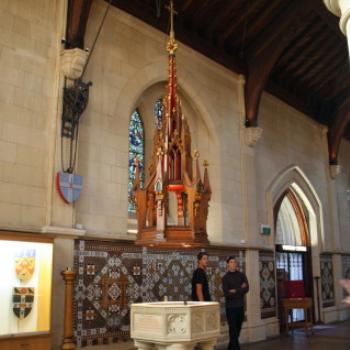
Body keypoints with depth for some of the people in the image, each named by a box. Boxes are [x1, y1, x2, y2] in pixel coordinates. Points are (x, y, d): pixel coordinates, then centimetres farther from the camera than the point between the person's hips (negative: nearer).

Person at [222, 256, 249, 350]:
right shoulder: (225, 278, -1)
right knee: (233, 331, -6)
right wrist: (240, 290, -9)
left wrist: (235, 291, -13)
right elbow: (227, 294, -12)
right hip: (231, 307, -4)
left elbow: (246, 288, -5)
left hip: (240, 306, 4)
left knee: (237, 330, 10)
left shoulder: (241, 275, 9)